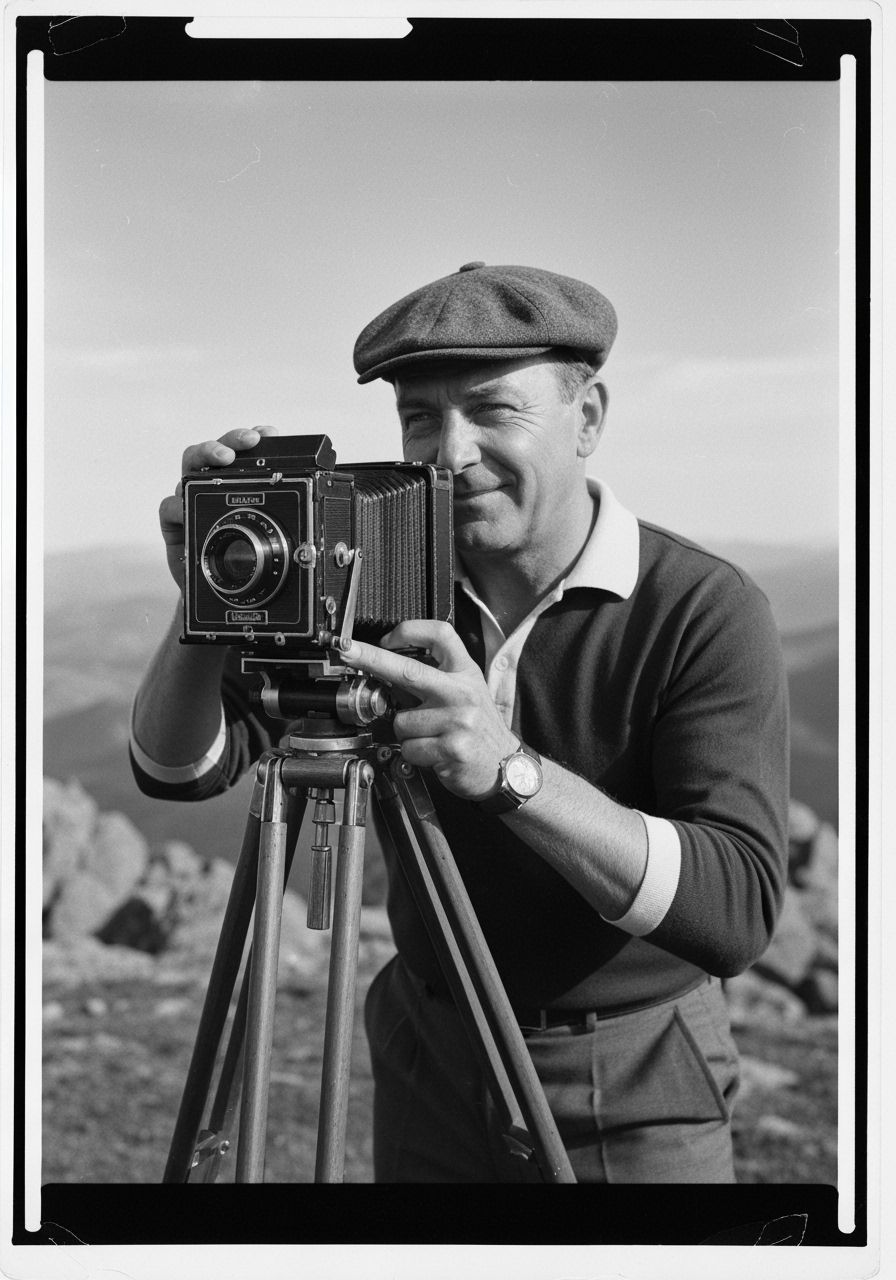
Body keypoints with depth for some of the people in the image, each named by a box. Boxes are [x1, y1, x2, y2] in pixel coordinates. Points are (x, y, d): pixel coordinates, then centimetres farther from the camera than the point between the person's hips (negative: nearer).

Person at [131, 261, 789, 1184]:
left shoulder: (704, 610, -19)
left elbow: (736, 909, -30)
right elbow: (178, 767, -11)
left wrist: (510, 771, -43)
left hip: (635, 1097, -3)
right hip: (428, 1062, 4)